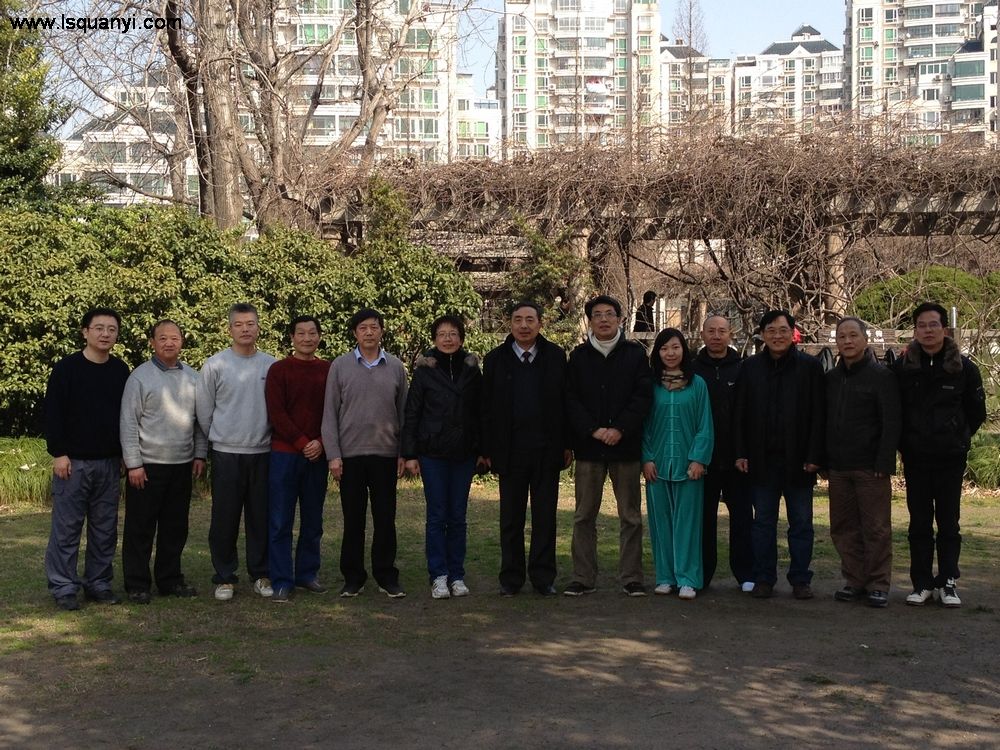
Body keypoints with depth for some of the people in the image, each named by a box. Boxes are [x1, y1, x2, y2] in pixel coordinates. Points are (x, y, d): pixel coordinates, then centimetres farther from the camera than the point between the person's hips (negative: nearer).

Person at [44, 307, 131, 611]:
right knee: (66, 528, 0)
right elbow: (53, 413, -7)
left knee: (105, 528, 7)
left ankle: (99, 583, 17)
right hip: (73, 461, -4)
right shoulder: (66, 369, -5)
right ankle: (63, 587, 8)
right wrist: (58, 453, -11)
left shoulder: (121, 371, 7)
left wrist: (126, 452, 11)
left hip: (110, 463, 4)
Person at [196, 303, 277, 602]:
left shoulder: (272, 365, 2)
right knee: (225, 518, 3)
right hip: (226, 453, -2)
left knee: (261, 517, 7)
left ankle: (261, 575, 17)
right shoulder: (215, 365, -3)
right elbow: (204, 410, 3)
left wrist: (267, 436, 7)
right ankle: (224, 577, 12)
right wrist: (219, 438, 9)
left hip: (263, 452, 2)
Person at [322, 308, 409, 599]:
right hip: (350, 453, -1)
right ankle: (353, 576, 15)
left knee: (385, 518, 5)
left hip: (386, 454, 1)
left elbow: (403, 413, 8)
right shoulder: (340, 366, 1)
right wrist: (333, 454, -5)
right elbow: (330, 413, 1)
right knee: (353, 518, 6)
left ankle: (386, 575, 14)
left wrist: (404, 452, 3)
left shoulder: (395, 367, 5)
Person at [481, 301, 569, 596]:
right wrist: (486, 450, -1)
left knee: (545, 517, 5)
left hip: (547, 450, 0)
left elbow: (565, 402, 3)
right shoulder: (496, 359, 3)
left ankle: (543, 577, 14)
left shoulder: (555, 357, 3)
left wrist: (567, 444, 0)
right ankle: (511, 577, 15)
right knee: (511, 517, 7)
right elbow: (487, 408, 3)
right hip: (510, 450, 0)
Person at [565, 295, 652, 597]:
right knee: (584, 515, 4)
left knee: (630, 516, 3)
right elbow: (571, 399, 2)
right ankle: (583, 578, 11)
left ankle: (631, 578, 11)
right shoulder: (579, 356, 7)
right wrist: (593, 430, -12)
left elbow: (643, 396, -2)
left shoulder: (635, 354, 4)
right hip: (589, 447, 1)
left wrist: (620, 429, -13)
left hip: (625, 445, -1)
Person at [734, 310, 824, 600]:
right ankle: (763, 579, 15)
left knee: (801, 522, 6)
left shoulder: (810, 366, 0)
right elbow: (740, 414, 7)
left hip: (798, 459, -1)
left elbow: (818, 414, -2)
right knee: (763, 521, 7)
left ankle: (800, 579, 15)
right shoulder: (750, 368, 6)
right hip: (762, 459, 2)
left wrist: (814, 456, -8)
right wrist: (741, 453, -1)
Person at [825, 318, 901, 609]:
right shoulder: (831, 378, 13)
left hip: (870, 467, -5)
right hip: (838, 468, 5)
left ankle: (878, 585, 5)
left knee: (876, 528, -1)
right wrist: (823, 460, 7)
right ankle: (854, 581, 16)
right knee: (843, 528, 7)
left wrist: (884, 462, -15)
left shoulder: (882, 376, -3)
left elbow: (891, 423, -8)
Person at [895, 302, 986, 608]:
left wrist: (958, 437, 8)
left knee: (949, 523, 5)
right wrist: (905, 443, 7)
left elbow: (977, 412, 8)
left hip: (951, 458, -1)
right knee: (919, 523, 6)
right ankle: (922, 583, 13)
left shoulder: (963, 368, -3)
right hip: (915, 459, 1)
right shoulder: (902, 367, -2)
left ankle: (948, 582, 13)